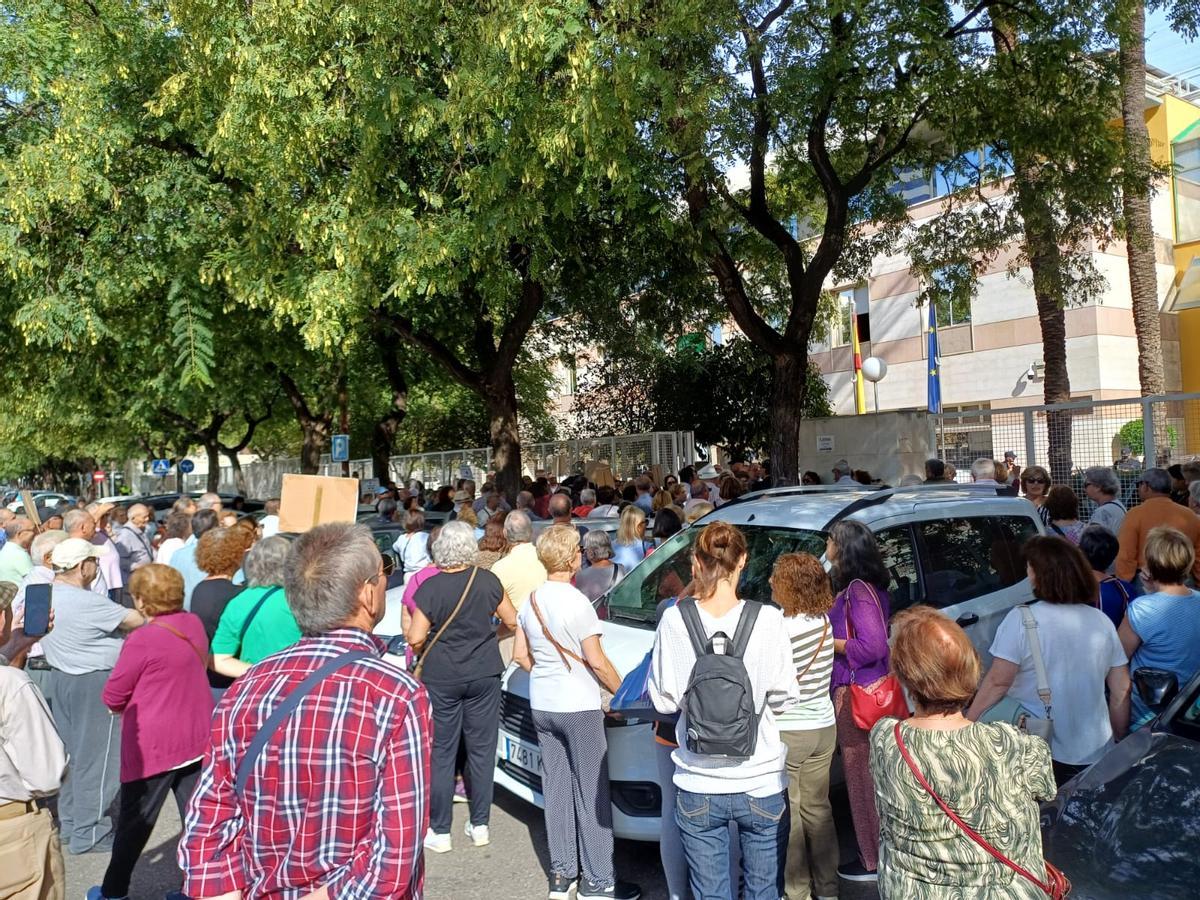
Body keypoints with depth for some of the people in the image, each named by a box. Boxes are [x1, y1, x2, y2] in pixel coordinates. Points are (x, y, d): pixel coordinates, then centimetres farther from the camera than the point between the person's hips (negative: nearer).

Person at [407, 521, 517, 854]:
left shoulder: (430, 588, -12)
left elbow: (415, 638, -13)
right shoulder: (487, 581, -5)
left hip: (441, 677, -2)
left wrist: (409, 634, 9)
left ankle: (440, 831, 16)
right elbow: (512, 620, 5)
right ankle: (479, 825, 21)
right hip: (484, 675, 2)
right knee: (482, 748, 11)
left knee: (441, 752, 8)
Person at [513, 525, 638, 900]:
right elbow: (596, 662, -16)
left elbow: (521, 656, 10)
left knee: (556, 788, 14)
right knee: (592, 791, 5)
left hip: (542, 706, 7)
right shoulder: (577, 602, -18)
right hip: (579, 707, -7)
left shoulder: (531, 601, 3)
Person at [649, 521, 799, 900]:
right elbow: (784, 697, -6)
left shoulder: (675, 619, -13)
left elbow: (664, 700, -6)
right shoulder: (768, 619, -15)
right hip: (761, 784, 0)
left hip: (698, 787, 1)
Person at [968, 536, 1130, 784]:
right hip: (1096, 754, 5)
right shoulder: (1102, 622, 1)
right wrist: (1120, 740, 20)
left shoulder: (1021, 620, -15)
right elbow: (1121, 691, 7)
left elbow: (998, 683, -15)